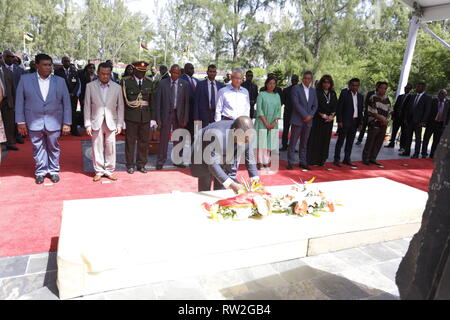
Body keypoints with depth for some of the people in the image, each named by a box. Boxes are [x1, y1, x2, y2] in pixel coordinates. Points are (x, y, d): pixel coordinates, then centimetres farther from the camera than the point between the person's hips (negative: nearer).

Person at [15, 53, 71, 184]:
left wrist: (67, 123, -3)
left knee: (53, 147, 10)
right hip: (34, 122, 0)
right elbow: (19, 101, 2)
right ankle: (40, 171, 24)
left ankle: (54, 171, 25)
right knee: (38, 148, 9)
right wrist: (20, 121, -2)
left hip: (54, 122, 0)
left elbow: (66, 103, 1)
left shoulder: (60, 81, 1)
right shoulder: (25, 79, 0)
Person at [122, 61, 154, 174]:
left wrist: (152, 117, 5)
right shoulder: (126, 82, 2)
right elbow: (123, 99, -2)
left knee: (144, 141, 7)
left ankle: (141, 164, 20)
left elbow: (151, 100, 10)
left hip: (145, 116, 3)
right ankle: (130, 165, 15)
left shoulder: (149, 82, 11)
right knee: (130, 141, 3)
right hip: (131, 116, -3)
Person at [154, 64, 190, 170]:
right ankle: (161, 160, 12)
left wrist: (185, 118, -4)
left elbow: (186, 102, 1)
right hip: (166, 114, -1)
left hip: (179, 114, 1)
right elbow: (158, 101, 0)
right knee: (164, 138, 0)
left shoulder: (185, 84, 1)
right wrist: (158, 117, -6)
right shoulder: (162, 83, -1)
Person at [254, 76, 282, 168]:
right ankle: (261, 163, 0)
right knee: (261, 142, -4)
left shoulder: (277, 96, 12)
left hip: (273, 124, 3)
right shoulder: (261, 94, 0)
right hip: (262, 123, -3)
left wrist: (274, 122, -6)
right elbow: (259, 110, -5)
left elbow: (279, 110, 8)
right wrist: (266, 123, -11)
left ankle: (267, 163, 7)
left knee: (269, 143, 2)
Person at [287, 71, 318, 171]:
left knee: (304, 143, 10)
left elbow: (315, 105, 13)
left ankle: (303, 162, 17)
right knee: (293, 142, -2)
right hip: (297, 120, -5)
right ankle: (290, 162, 5)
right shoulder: (296, 88, -3)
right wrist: (305, 116, -15)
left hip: (308, 121, 5)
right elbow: (296, 104, -12)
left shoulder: (313, 90, 14)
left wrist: (310, 116, -5)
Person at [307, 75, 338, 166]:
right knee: (316, 139, -2)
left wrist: (331, 115, -7)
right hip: (317, 120, -5)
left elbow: (335, 106, 9)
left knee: (325, 140, 6)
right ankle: (312, 160, 4)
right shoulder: (317, 92, -4)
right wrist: (323, 115, -13)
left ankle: (321, 160, 14)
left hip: (329, 120, 5)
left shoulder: (333, 94, 11)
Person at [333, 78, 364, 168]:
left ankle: (347, 159, 19)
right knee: (340, 141, 0)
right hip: (345, 122, -5)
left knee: (350, 142, 10)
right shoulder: (344, 93, -4)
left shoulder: (360, 96, 12)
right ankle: (337, 159, 8)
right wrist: (339, 121, -13)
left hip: (355, 122, 5)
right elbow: (339, 108, -7)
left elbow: (361, 110, 14)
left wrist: (360, 123, 8)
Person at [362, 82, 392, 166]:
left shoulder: (387, 99, 13)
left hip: (383, 125, 6)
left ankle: (372, 158, 17)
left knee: (379, 143, 7)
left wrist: (387, 120, 0)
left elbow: (390, 111, 16)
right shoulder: (373, 98, -5)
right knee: (370, 142, -3)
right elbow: (373, 112, -11)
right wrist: (382, 119, -11)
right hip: (374, 124, -6)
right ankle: (365, 158, 7)